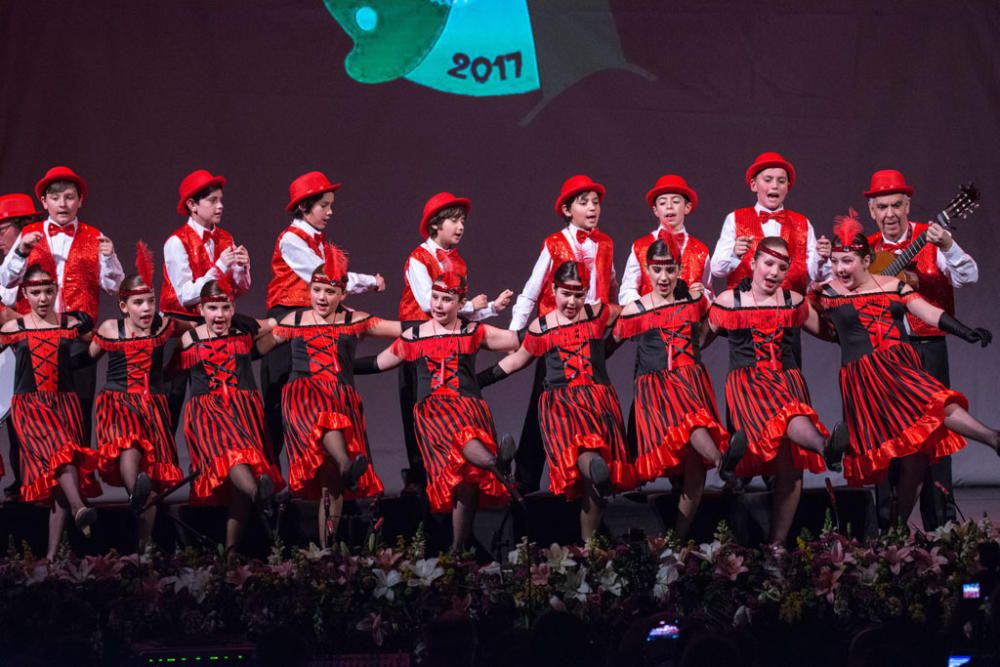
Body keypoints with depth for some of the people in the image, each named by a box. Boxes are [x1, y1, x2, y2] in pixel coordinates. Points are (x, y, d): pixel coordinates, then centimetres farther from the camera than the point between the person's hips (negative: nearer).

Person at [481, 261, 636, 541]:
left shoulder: (599, 315, 10)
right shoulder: (540, 328, 10)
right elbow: (517, 360, 25)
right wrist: (477, 379, 27)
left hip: (599, 400, 0)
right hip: (560, 403, 0)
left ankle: (589, 542, -3)